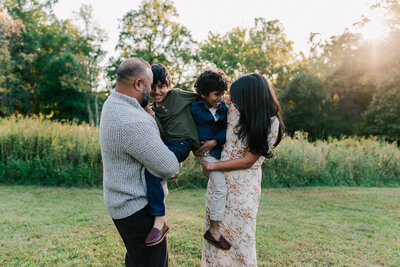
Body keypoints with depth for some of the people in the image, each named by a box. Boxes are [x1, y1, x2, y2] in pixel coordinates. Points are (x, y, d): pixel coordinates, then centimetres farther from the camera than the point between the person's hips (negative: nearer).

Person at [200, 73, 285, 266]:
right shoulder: (234, 110, -4)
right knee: (215, 230, 14)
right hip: (220, 179, 5)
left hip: (244, 185, -5)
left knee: (240, 234, 6)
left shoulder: (271, 124, -15)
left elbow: (248, 161, -15)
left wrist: (213, 166, -12)